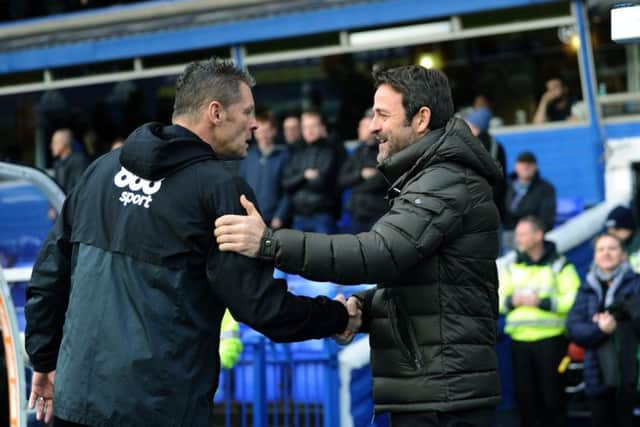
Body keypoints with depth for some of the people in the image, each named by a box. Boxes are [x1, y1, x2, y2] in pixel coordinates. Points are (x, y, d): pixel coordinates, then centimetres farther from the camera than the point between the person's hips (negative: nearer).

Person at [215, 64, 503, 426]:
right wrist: (363, 305, 1)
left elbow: (382, 252, -26)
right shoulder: (432, 180, 22)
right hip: (429, 392, 10)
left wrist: (270, 243, -32)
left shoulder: (447, 182, -13)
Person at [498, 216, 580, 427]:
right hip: (519, 339, 4)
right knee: (524, 392, 5)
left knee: (552, 392, -1)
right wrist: (511, 301, -7)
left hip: (550, 339, -4)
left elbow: (574, 299, -9)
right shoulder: (511, 267, 15)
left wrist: (542, 302, -15)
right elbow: (498, 300, 14)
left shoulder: (559, 265, 0)